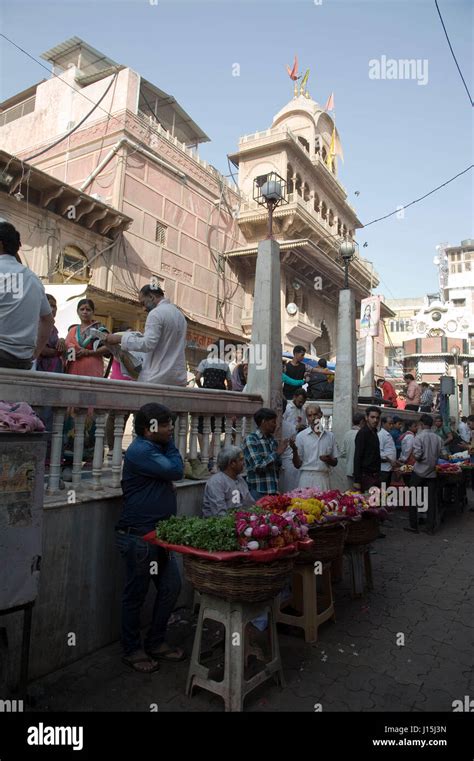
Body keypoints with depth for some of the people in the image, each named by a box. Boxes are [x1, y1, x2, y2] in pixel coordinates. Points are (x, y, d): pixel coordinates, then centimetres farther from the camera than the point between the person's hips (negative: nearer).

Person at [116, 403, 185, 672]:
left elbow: (172, 473, 13)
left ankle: (156, 643, 31)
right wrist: (170, 444, -11)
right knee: (136, 595, 8)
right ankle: (132, 650, 27)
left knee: (171, 587, 14)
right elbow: (176, 471, -20)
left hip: (160, 534, 9)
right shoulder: (140, 451, -19)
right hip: (139, 537, -9)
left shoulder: (155, 448, 13)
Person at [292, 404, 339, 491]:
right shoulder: (301, 436, 0)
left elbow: (335, 463, 14)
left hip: (324, 478, 2)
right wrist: (295, 451, -18)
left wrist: (329, 460, -7)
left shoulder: (330, 436, 9)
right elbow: (297, 464, -1)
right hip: (307, 479, -2)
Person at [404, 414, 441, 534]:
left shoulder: (419, 437, -14)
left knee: (413, 498, 8)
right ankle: (430, 527, 13)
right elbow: (439, 454, 2)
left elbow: (417, 455, -19)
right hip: (432, 472, 4)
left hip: (419, 471, -4)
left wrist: (414, 456, 2)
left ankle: (413, 526, 11)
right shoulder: (437, 438, 0)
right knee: (431, 499, 9)